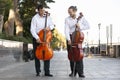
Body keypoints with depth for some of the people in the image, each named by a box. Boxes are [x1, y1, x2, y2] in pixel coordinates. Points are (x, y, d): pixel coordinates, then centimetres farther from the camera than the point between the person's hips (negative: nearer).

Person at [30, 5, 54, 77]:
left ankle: (47, 72, 4)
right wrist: (37, 38, -25)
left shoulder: (48, 17, 2)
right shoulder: (35, 18, -10)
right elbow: (32, 29, -15)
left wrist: (49, 27, -11)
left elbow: (52, 25, 13)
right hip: (37, 38, -2)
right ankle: (38, 71, 14)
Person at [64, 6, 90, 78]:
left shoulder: (81, 18, -3)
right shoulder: (67, 19, -4)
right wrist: (69, 39, -25)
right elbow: (66, 30, -13)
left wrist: (80, 26, -24)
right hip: (70, 37, 1)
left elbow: (88, 26, -8)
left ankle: (80, 72, -8)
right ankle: (73, 71, 13)